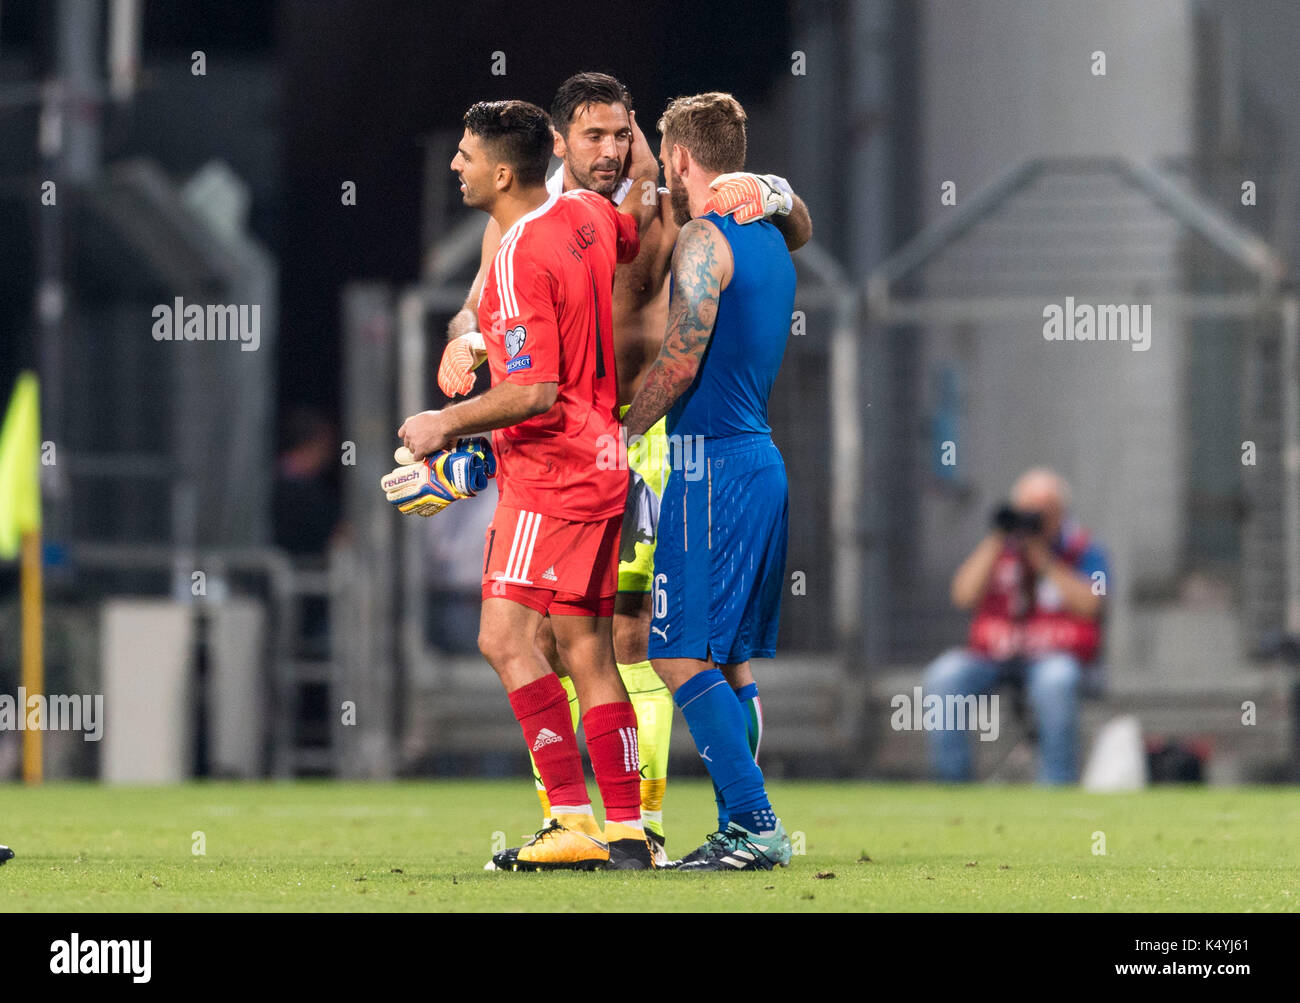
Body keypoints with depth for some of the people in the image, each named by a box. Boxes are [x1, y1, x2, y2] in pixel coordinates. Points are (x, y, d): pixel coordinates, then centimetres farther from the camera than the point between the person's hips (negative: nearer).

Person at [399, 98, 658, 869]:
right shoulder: (586, 216, 7)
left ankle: (574, 820, -18)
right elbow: (649, 221, 31)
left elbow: (535, 392, -23)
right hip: (597, 463, 10)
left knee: (506, 636, -13)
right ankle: (626, 830, 10)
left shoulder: (519, 261, -19)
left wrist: (447, 423, -11)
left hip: (551, 472, -10)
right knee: (588, 652, 10)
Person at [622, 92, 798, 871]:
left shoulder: (705, 240, -12)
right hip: (763, 457, 9)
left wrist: (619, 436, -8)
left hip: (714, 467, -9)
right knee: (731, 659, 12)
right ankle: (744, 828, 11)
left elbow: (681, 363, -17)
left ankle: (758, 825, -14)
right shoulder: (770, 240, 16)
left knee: (684, 657, -9)